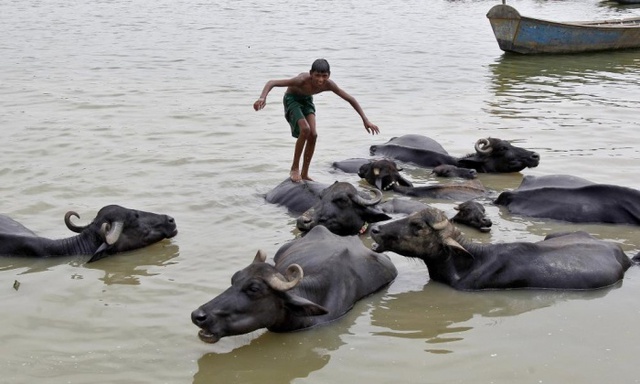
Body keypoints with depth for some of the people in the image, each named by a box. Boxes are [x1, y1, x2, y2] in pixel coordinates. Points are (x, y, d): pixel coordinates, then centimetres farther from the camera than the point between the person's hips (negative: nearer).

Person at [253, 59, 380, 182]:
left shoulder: (328, 85, -26)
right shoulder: (302, 80, -39)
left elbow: (350, 99, -13)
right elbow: (272, 83, -40)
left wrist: (365, 120, -12)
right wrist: (263, 97, -59)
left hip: (307, 99, 5)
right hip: (292, 99, -4)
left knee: (313, 134, -10)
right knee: (305, 129, -25)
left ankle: (305, 174, 5)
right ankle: (294, 168, -9)